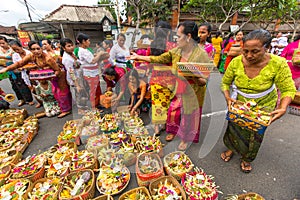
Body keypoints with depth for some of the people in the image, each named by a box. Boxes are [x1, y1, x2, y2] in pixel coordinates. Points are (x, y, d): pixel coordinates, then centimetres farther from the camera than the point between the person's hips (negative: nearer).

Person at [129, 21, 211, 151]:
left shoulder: (202, 55, -17)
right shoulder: (176, 51, -1)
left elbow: (207, 80, -15)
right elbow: (158, 59, 3)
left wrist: (195, 78, -36)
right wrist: (139, 57, 4)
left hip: (192, 96, -4)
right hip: (177, 92, 5)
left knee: (189, 118, 14)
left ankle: (186, 139, 43)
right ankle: (174, 131, 49)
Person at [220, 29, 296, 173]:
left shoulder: (278, 64, -26)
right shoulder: (236, 62, -23)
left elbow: (288, 90, -16)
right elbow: (225, 83, -11)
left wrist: (283, 108, -33)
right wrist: (228, 98, -27)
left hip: (264, 105, 0)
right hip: (239, 102, 1)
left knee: (256, 133, 16)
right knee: (234, 127, 15)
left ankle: (247, 158, 44)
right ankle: (231, 148, 47)